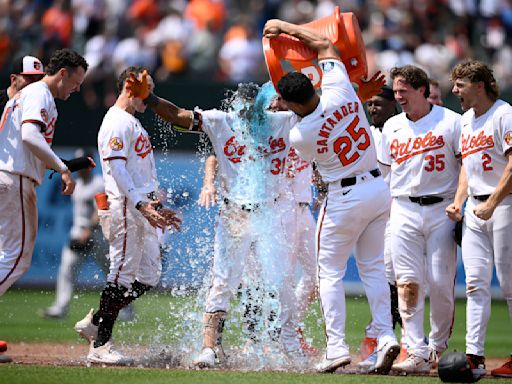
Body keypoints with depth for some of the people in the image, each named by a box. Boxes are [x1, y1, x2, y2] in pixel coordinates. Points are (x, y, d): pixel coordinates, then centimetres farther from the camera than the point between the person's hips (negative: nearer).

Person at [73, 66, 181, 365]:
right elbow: (116, 167, -19)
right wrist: (140, 204, -26)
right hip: (125, 206, -10)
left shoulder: (134, 122, 24)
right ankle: (100, 346, -6)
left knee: (149, 276, 8)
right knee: (123, 272, -10)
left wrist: (157, 209, 22)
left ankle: (95, 323, 16)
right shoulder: (117, 122, -8)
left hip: (143, 208, 10)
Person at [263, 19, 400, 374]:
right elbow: (325, 44, 4)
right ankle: (386, 338, 3)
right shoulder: (340, 92, -10)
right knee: (373, 267, 14)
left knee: (330, 271, 8)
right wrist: (286, 27, 11)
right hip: (379, 188, 5)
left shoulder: (299, 136, -17)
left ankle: (337, 346, 0)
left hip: (345, 198, -5)